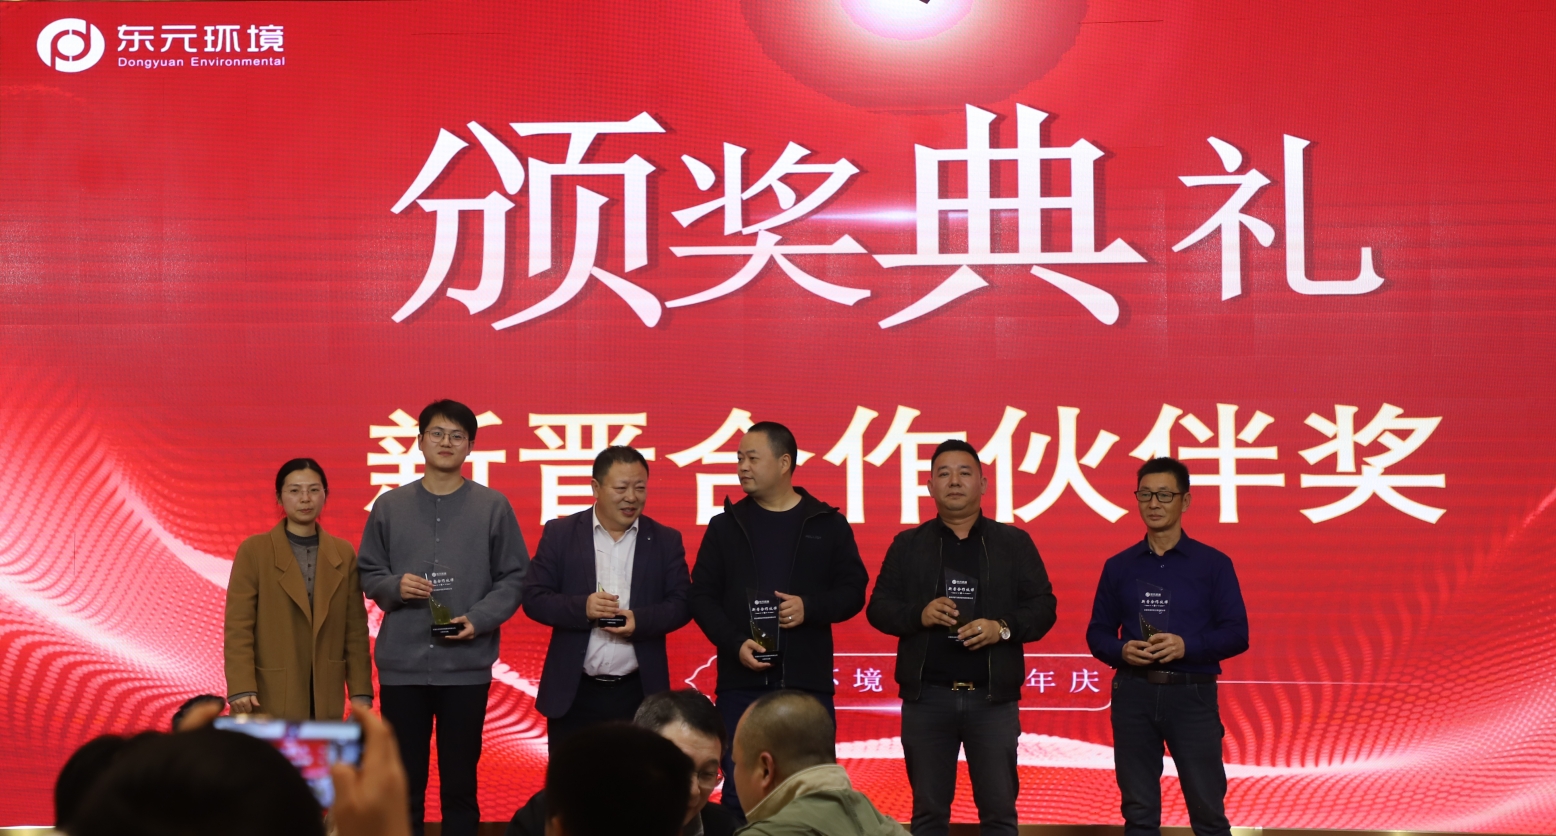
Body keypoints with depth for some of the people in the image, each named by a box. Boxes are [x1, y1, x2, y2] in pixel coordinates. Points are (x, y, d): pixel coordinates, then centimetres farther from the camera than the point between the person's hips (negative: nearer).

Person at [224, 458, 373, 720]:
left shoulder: (344, 553, 9)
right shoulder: (253, 551, 0)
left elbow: (355, 629, 8)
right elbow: (238, 626, -4)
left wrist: (360, 691, 3)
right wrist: (241, 688, -13)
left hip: (325, 698, 3)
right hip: (270, 699, -3)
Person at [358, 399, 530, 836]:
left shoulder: (493, 506, 2)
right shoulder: (389, 506, 6)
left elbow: (514, 578, 2)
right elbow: (368, 574, 9)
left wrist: (480, 619, -12)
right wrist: (394, 587, -11)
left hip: (466, 668, -1)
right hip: (401, 665, 1)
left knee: (460, 784, 6)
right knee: (404, 783, 7)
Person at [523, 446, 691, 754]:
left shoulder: (666, 541, 6)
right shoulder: (560, 534, 3)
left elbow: (681, 604, 2)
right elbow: (534, 598, -1)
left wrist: (640, 620, -17)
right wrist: (582, 607, -19)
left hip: (638, 694, 1)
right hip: (574, 693, -1)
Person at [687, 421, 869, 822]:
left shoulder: (827, 524, 5)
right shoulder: (725, 525, 7)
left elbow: (853, 590, 5)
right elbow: (703, 596, 4)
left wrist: (810, 608, -14)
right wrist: (735, 643, -12)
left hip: (808, 682, -1)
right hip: (741, 682, 1)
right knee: (739, 790, 2)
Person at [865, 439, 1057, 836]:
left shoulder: (1014, 543, 7)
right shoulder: (907, 545, 9)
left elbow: (1042, 606, 3)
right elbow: (878, 608, 5)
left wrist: (1003, 628, -15)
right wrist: (918, 614, -15)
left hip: (993, 697, 0)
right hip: (926, 697, 1)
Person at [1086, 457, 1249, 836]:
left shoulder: (1213, 563, 2)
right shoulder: (1118, 566, 10)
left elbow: (1237, 633, -2)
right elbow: (1097, 632, 11)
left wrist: (1187, 646, -19)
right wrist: (1122, 651, -12)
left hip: (1192, 694, -2)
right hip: (1133, 693, 2)